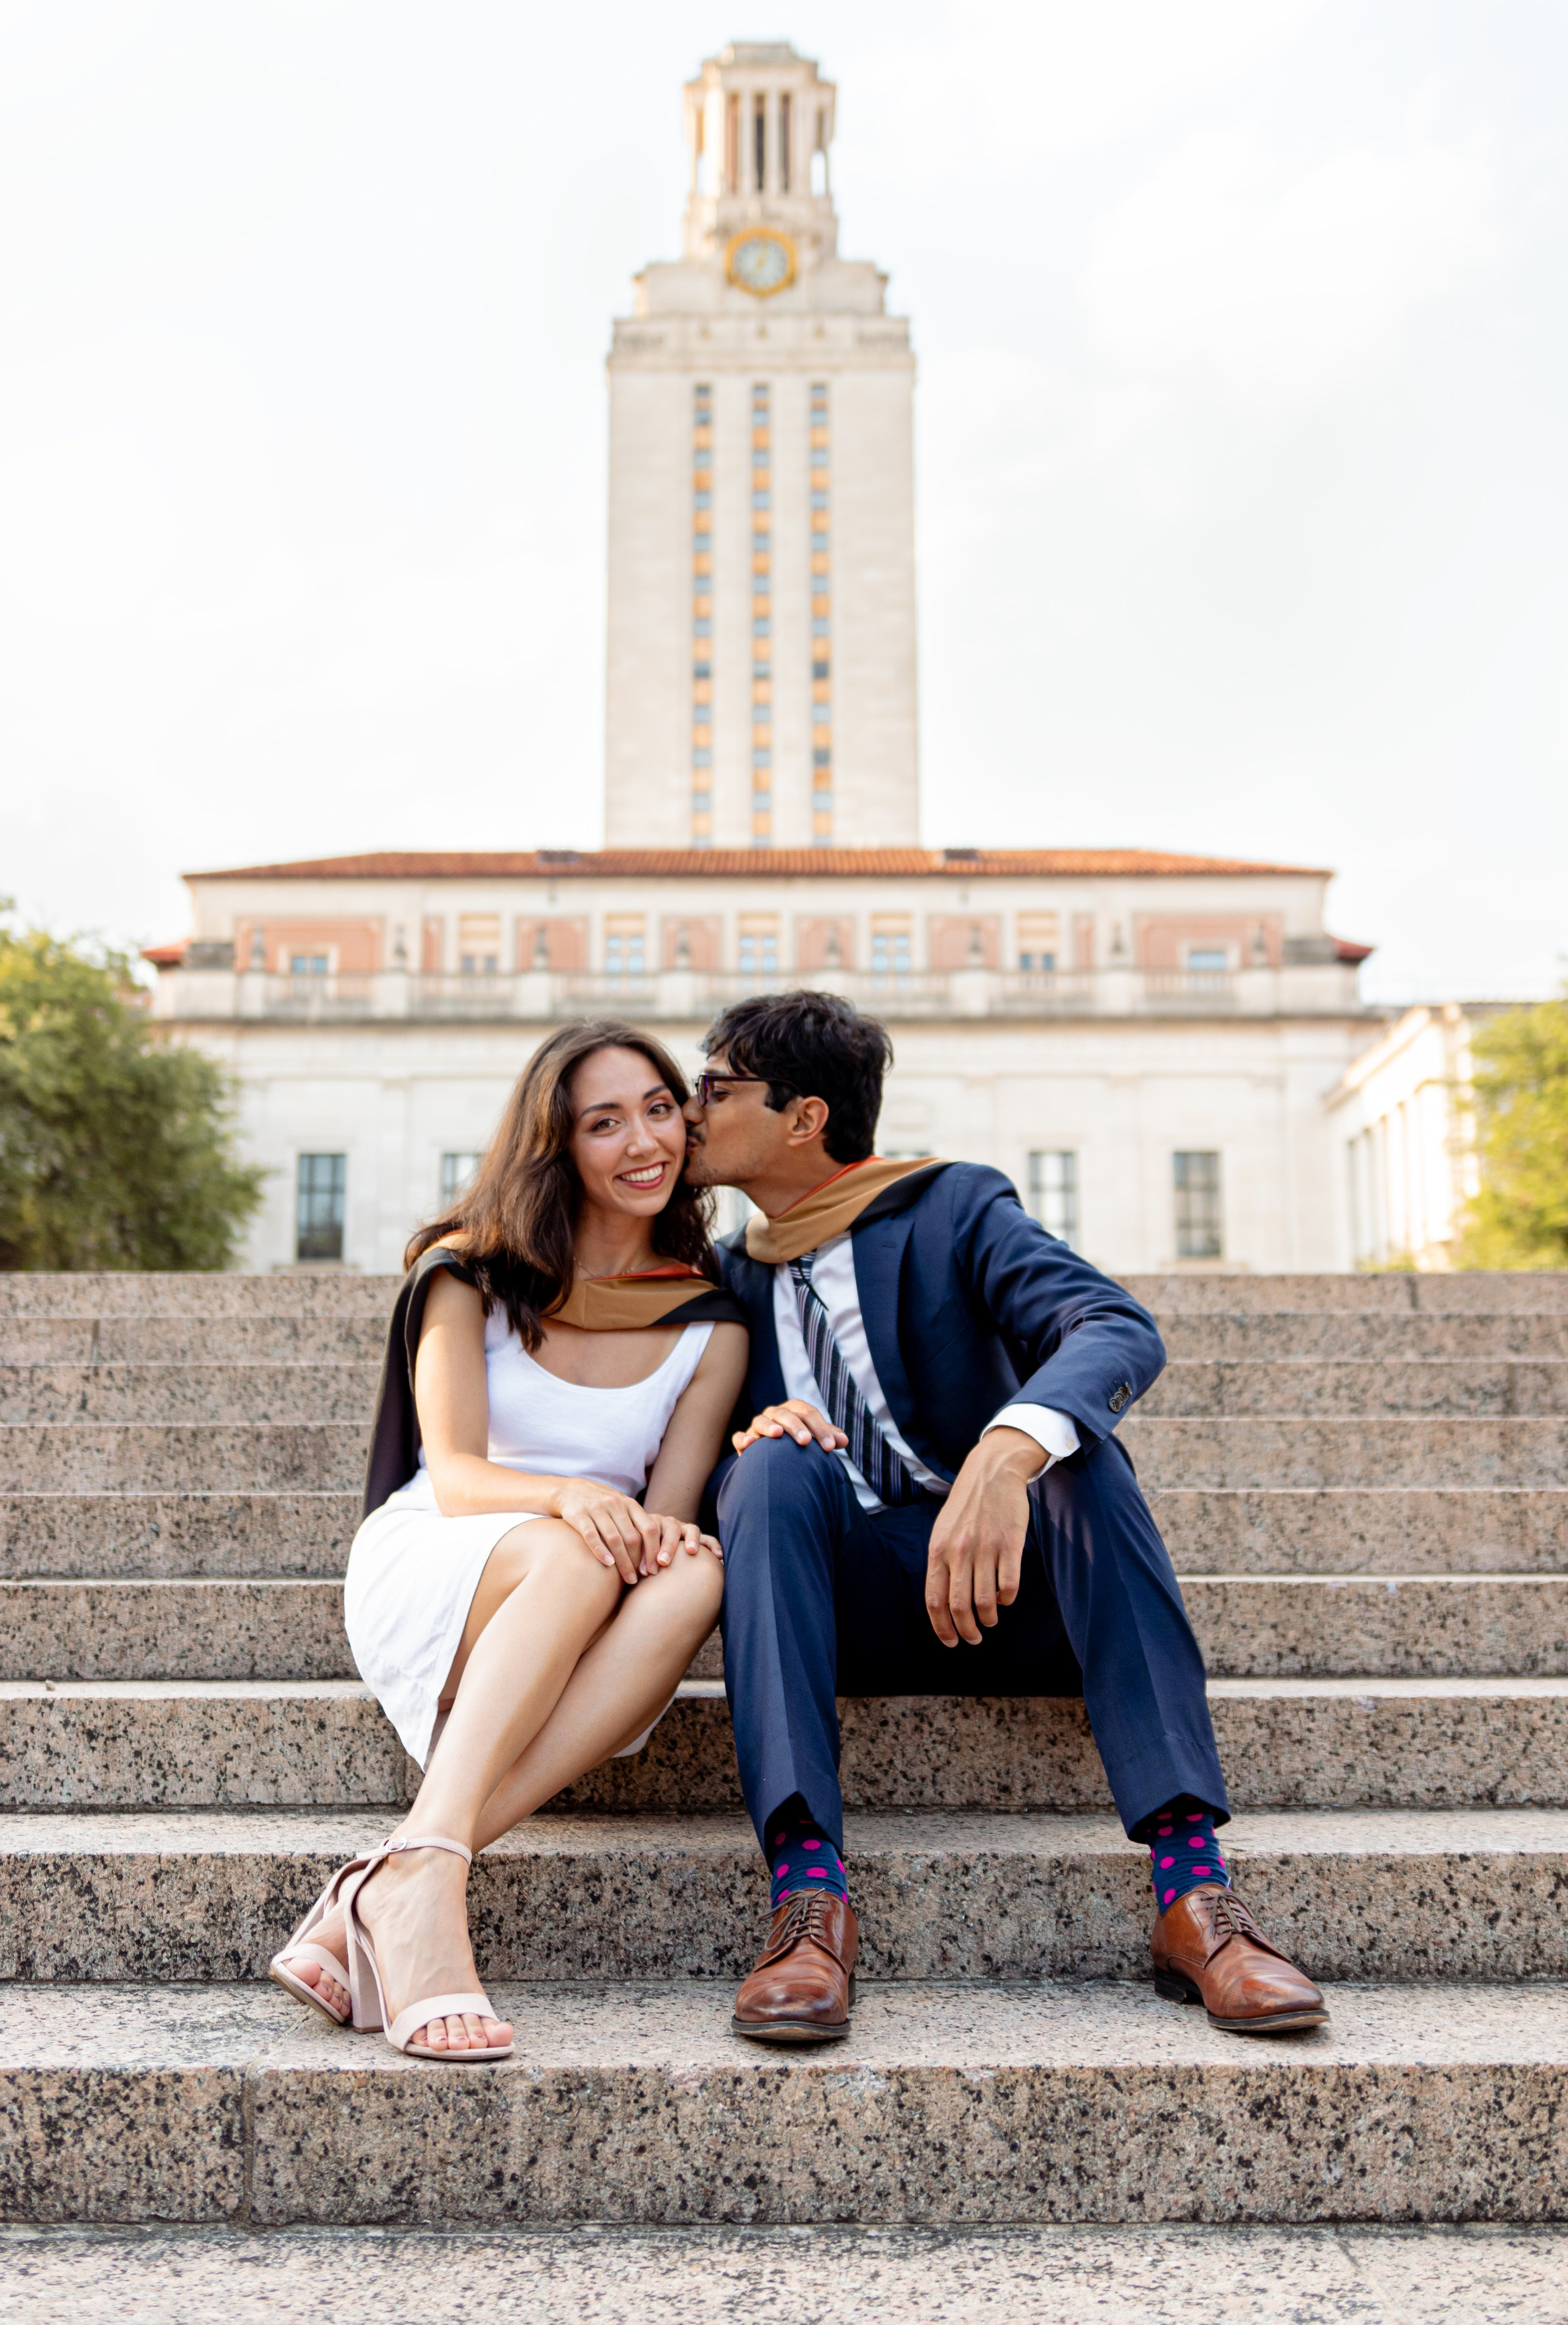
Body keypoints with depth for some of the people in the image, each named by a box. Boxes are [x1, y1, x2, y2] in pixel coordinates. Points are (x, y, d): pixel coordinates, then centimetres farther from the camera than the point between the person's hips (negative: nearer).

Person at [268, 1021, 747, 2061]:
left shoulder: (710, 1325, 4)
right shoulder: (469, 1277, 0)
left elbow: (666, 1507, -4)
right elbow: (454, 1476, -11)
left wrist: (659, 1529, -29)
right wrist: (565, 1498, -33)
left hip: (571, 1625, 2)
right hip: (426, 1569, -2)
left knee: (695, 1573, -34)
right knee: (578, 1556, -36)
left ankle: (383, 1892, -42)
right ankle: (424, 1877, -48)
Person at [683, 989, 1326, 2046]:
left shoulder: (953, 1208, 0)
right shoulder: (731, 1277, 13)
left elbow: (1120, 1332, -18)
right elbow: (704, 1468, 10)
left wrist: (1005, 1455, -39)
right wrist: (754, 1437, -16)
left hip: (1006, 1596, -2)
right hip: (846, 1606, 2)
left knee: (1075, 1440, -30)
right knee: (775, 1462, -27)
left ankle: (1194, 1883, -37)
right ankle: (810, 1892, -38)